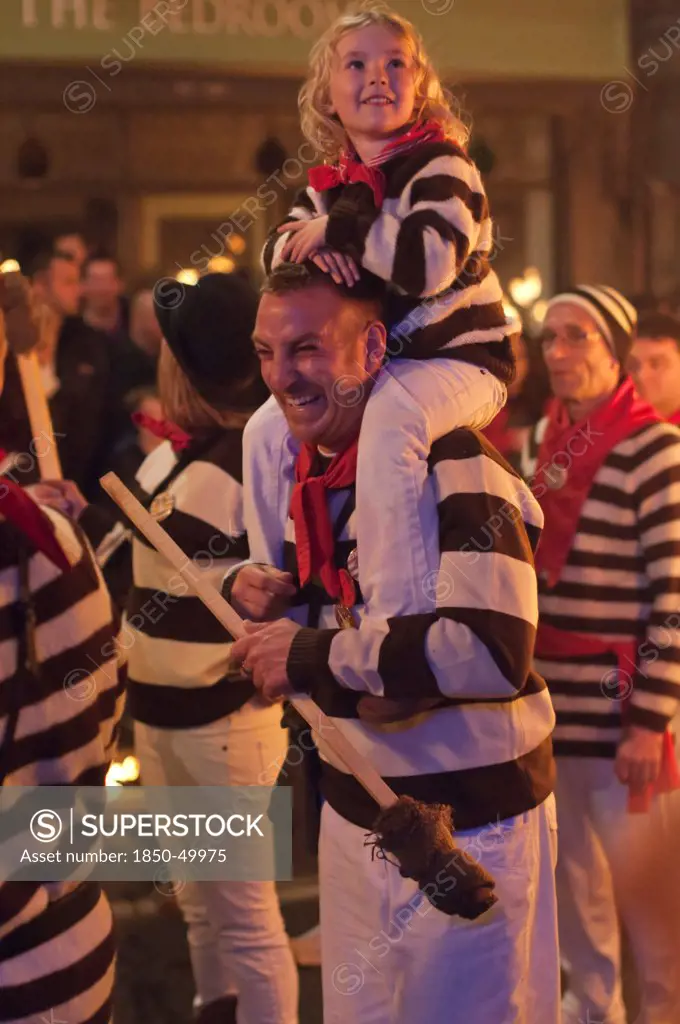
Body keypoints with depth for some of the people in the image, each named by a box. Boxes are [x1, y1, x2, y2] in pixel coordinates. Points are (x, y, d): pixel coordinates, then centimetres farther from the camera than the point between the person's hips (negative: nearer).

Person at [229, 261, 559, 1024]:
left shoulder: (454, 463, -21)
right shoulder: (299, 465, 4)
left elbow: (495, 650, -35)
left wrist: (310, 655, -27)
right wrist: (255, 591, -3)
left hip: (468, 824, -7)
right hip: (354, 809, 8)